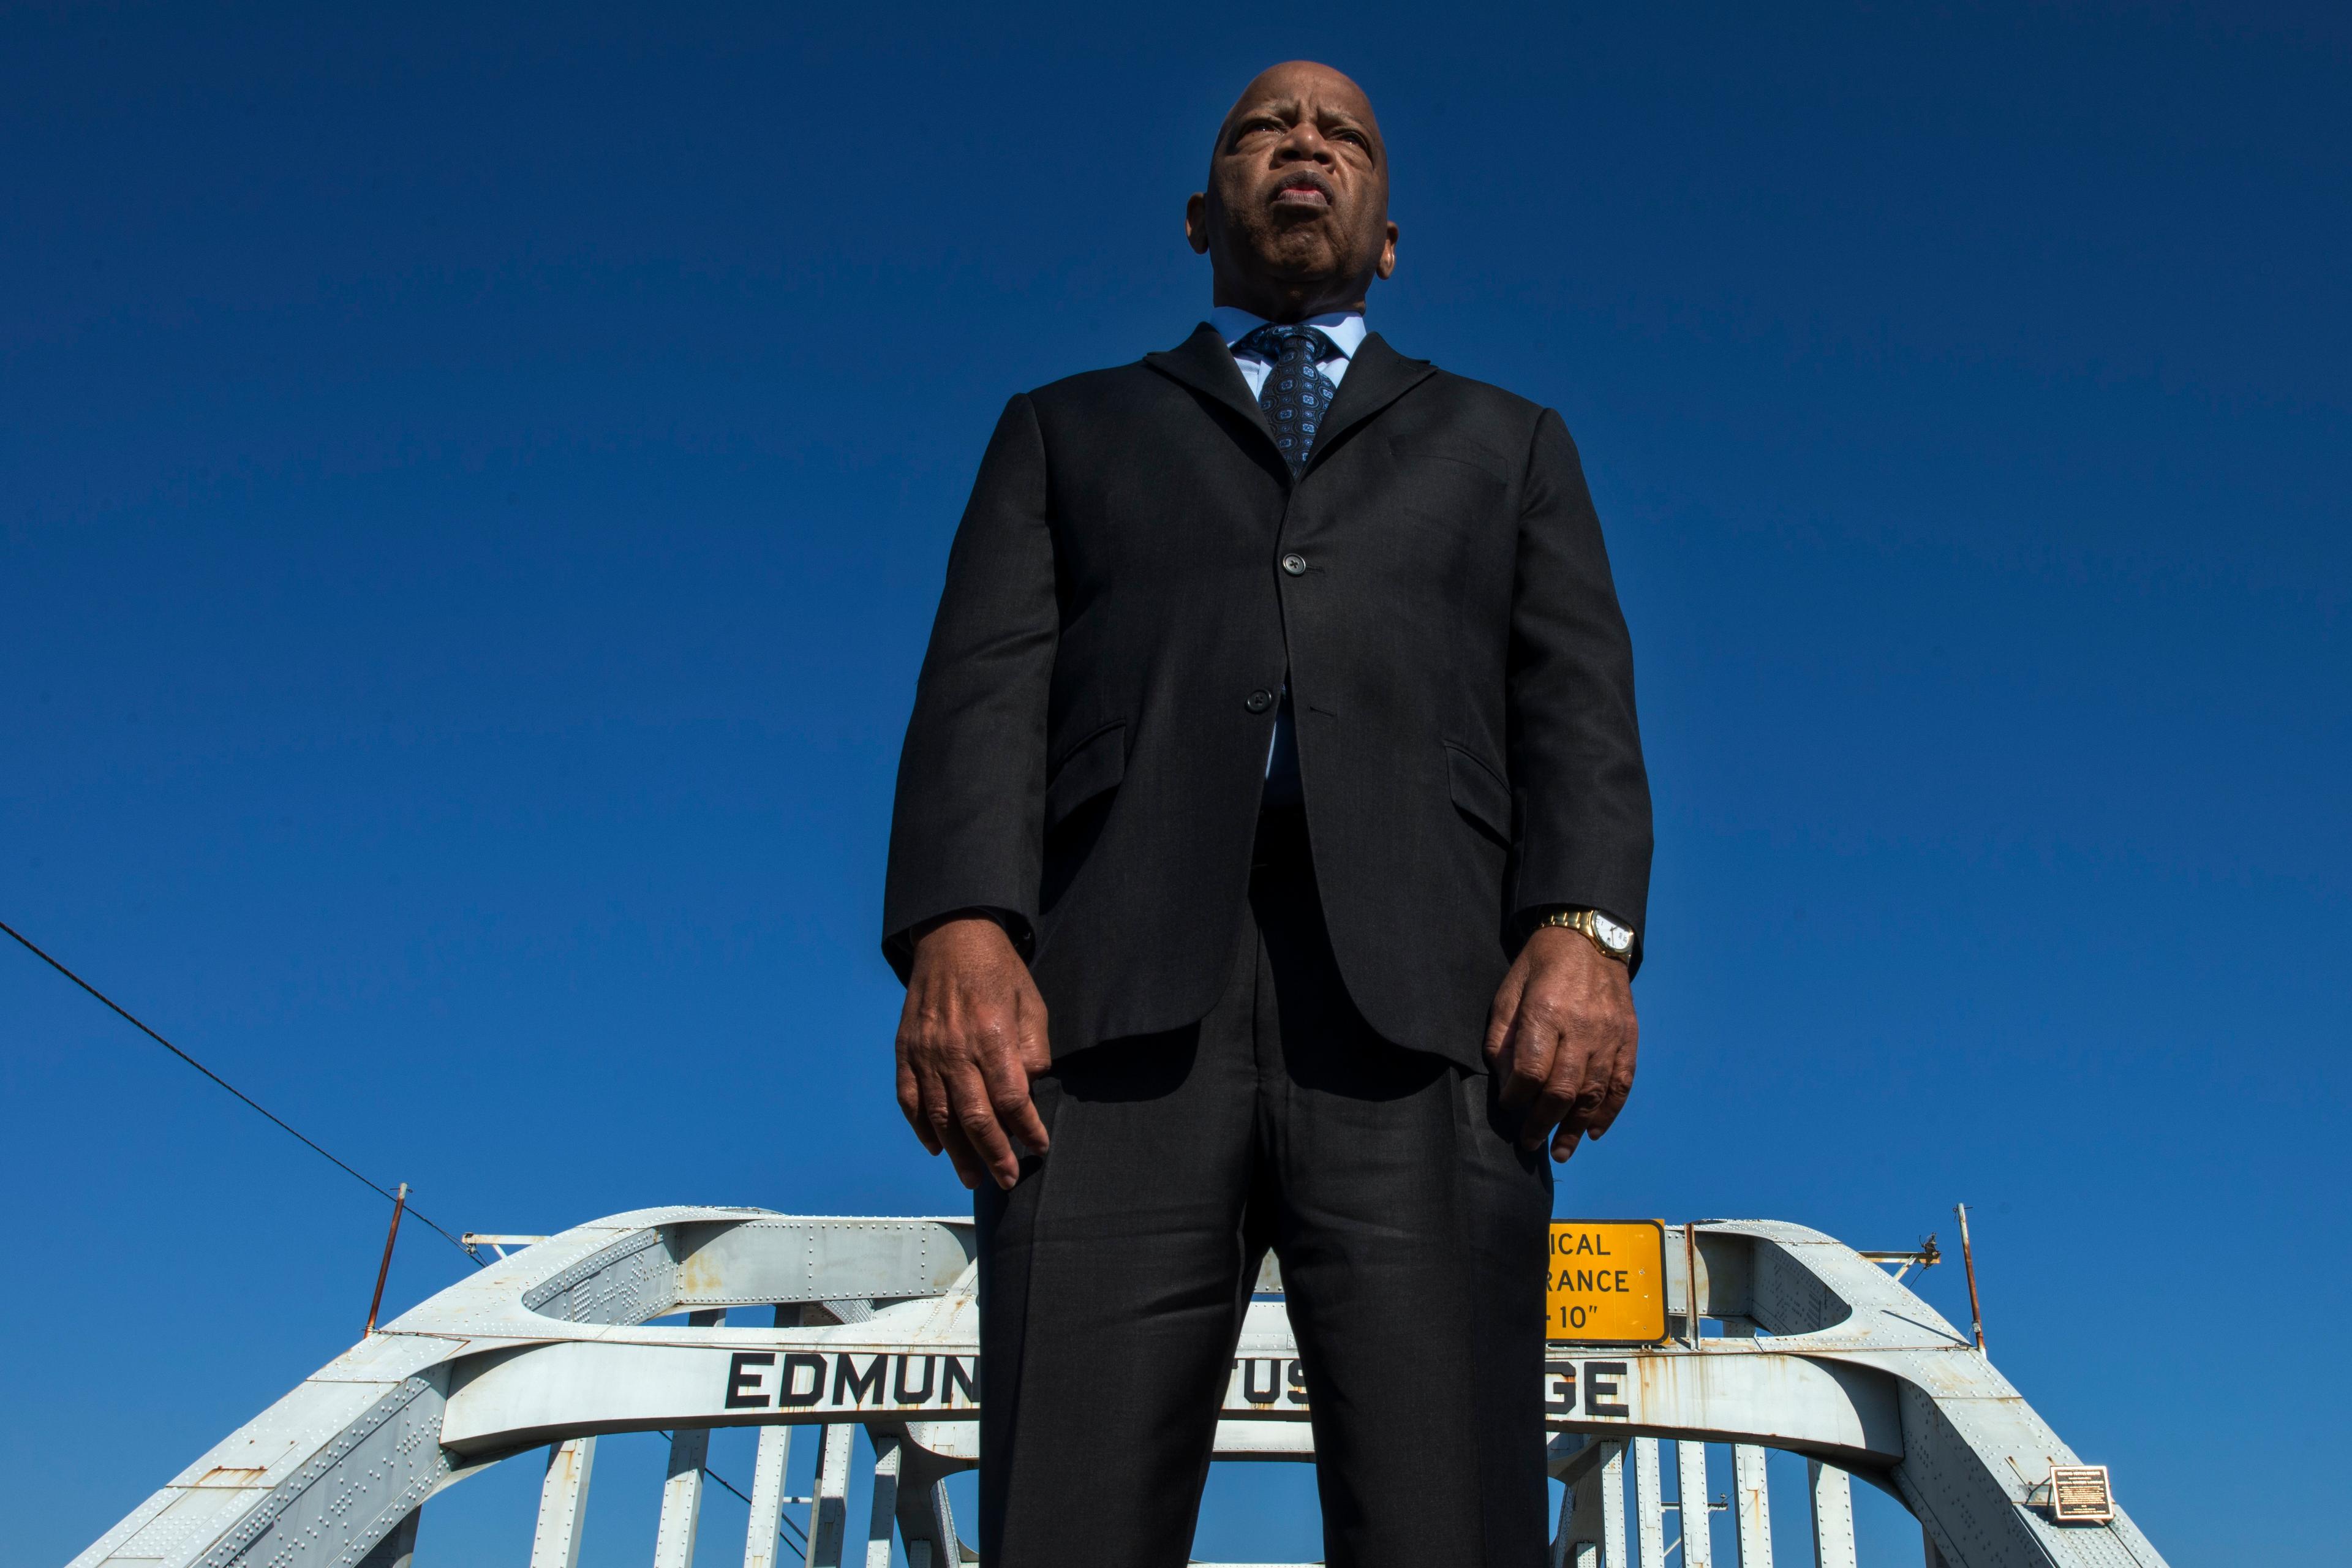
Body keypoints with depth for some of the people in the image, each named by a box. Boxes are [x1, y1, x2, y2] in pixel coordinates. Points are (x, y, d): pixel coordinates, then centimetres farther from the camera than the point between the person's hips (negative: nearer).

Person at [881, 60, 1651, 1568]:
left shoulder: (1507, 443, 30)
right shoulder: (1066, 430, 28)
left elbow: (1576, 700, 14)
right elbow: (988, 687, 12)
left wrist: (1585, 930, -7)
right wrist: (961, 932, -9)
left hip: (1420, 992, 0)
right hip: (1119, 990, 0)